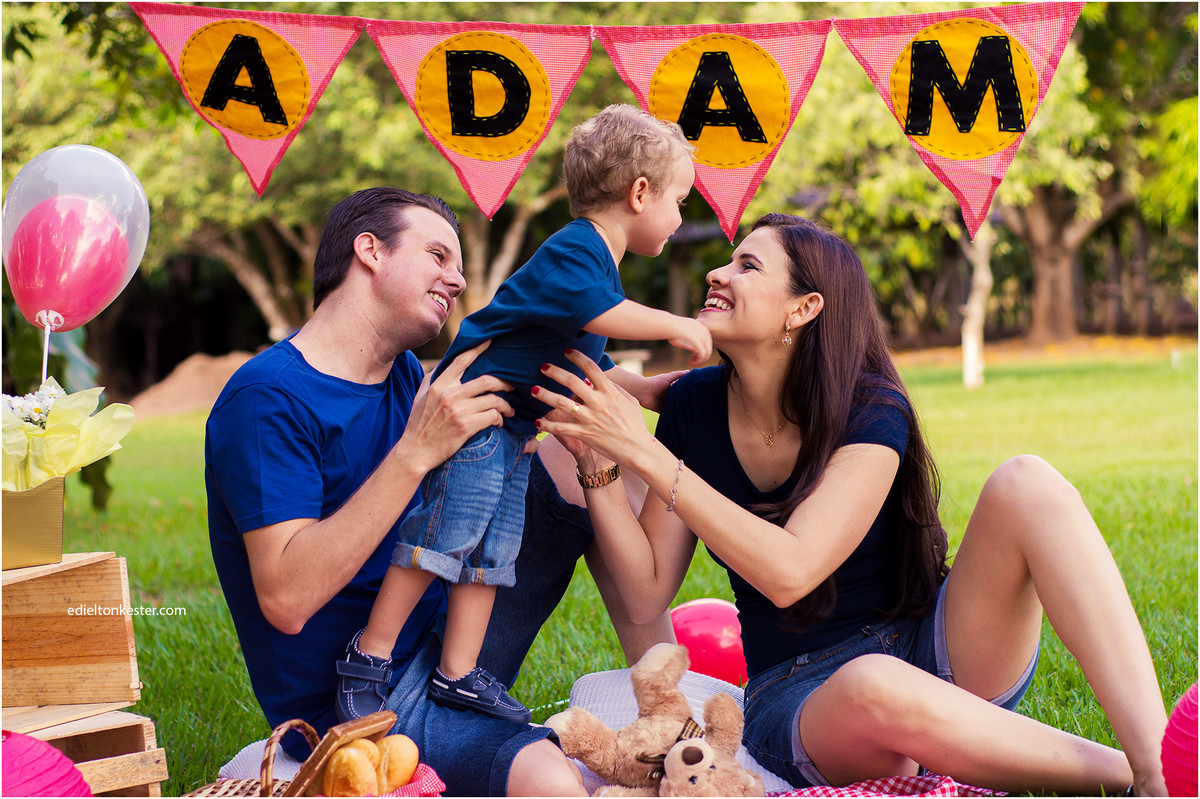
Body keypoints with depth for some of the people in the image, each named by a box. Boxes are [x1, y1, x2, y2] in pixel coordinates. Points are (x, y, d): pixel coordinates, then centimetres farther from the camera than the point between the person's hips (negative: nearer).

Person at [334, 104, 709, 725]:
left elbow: (594, 373, 26)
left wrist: (661, 387, 20)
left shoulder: (596, 265, 19)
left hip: (517, 428, 10)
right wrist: (676, 327, -20)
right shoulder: (574, 250, -13)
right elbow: (597, 313, -32)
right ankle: (369, 655, -7)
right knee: (445, 530, -14)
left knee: (492, 549, 6)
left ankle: (458, 674, 8)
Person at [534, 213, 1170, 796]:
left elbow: (790, 571, -26)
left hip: (932, 656, 0)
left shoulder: (872, 412, -12)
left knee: (1026, 482, -26)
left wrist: (645, 454, -25)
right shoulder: (695, 406, 0)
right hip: (802, 703, 1)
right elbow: (647, 592, -1)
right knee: (874, 685, -40)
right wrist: (597, 462, -13)